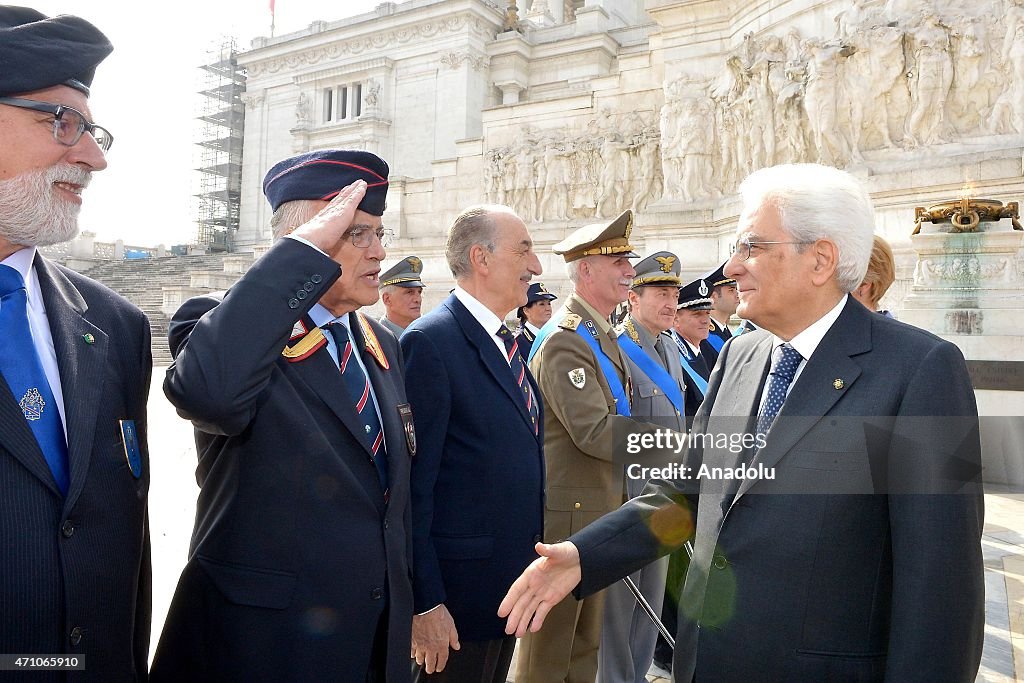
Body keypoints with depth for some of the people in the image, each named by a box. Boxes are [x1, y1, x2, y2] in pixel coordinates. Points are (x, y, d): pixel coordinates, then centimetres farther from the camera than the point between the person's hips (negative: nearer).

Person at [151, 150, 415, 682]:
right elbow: (205, 392, -39)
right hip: (259, 640, -6)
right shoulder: (223, 322, -14)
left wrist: (406, 601, 14)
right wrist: (306, 251, -32)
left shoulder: (382, 346, 6)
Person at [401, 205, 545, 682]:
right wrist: (423, 601, -19)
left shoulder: (506, 343, 9)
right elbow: (412, 483, -20)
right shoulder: (430, 341, -18)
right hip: (456, 589, -8)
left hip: (511, 585, 8)